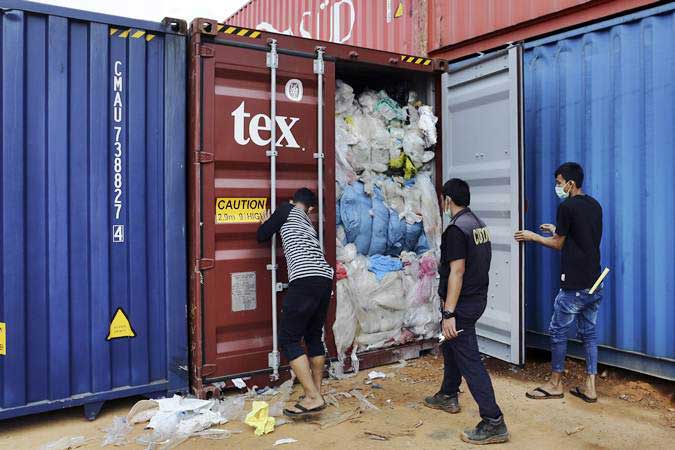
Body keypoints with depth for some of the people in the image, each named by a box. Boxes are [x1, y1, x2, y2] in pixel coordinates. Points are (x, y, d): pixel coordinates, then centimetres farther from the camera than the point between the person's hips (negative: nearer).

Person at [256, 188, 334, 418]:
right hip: (325, 280, 8)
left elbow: (261, 236, 14)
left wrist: (266, 223, 36)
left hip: (305, 281, -7)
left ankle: (313, 398, -5)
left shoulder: (287, 209, 12)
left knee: (288, 339, -2)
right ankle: (316, 392, 25)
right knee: (314, 336, 19)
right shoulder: (308, 222, 29)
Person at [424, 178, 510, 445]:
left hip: (463, 303, -10)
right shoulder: (479, 225, 9)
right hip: (478, 298, 10)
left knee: (469, 360, -6)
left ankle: (493, 423, -5)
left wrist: (449, 313, -25)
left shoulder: (456, 230, -19)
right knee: (451, 344, 25)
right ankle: (448, 396, 40)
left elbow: (457, 272, -24)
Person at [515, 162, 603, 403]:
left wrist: (532, 236, 9)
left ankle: (555, 384, 16)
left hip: (574, 285, -8)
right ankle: (590, 388, 16)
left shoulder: (567, 207, -12)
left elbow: (558, 244, -4)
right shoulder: (595, 205, 11)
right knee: (589, 332, 13)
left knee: (558, 331, 5)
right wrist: (557, 230, 25)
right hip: (595, 283, 8)